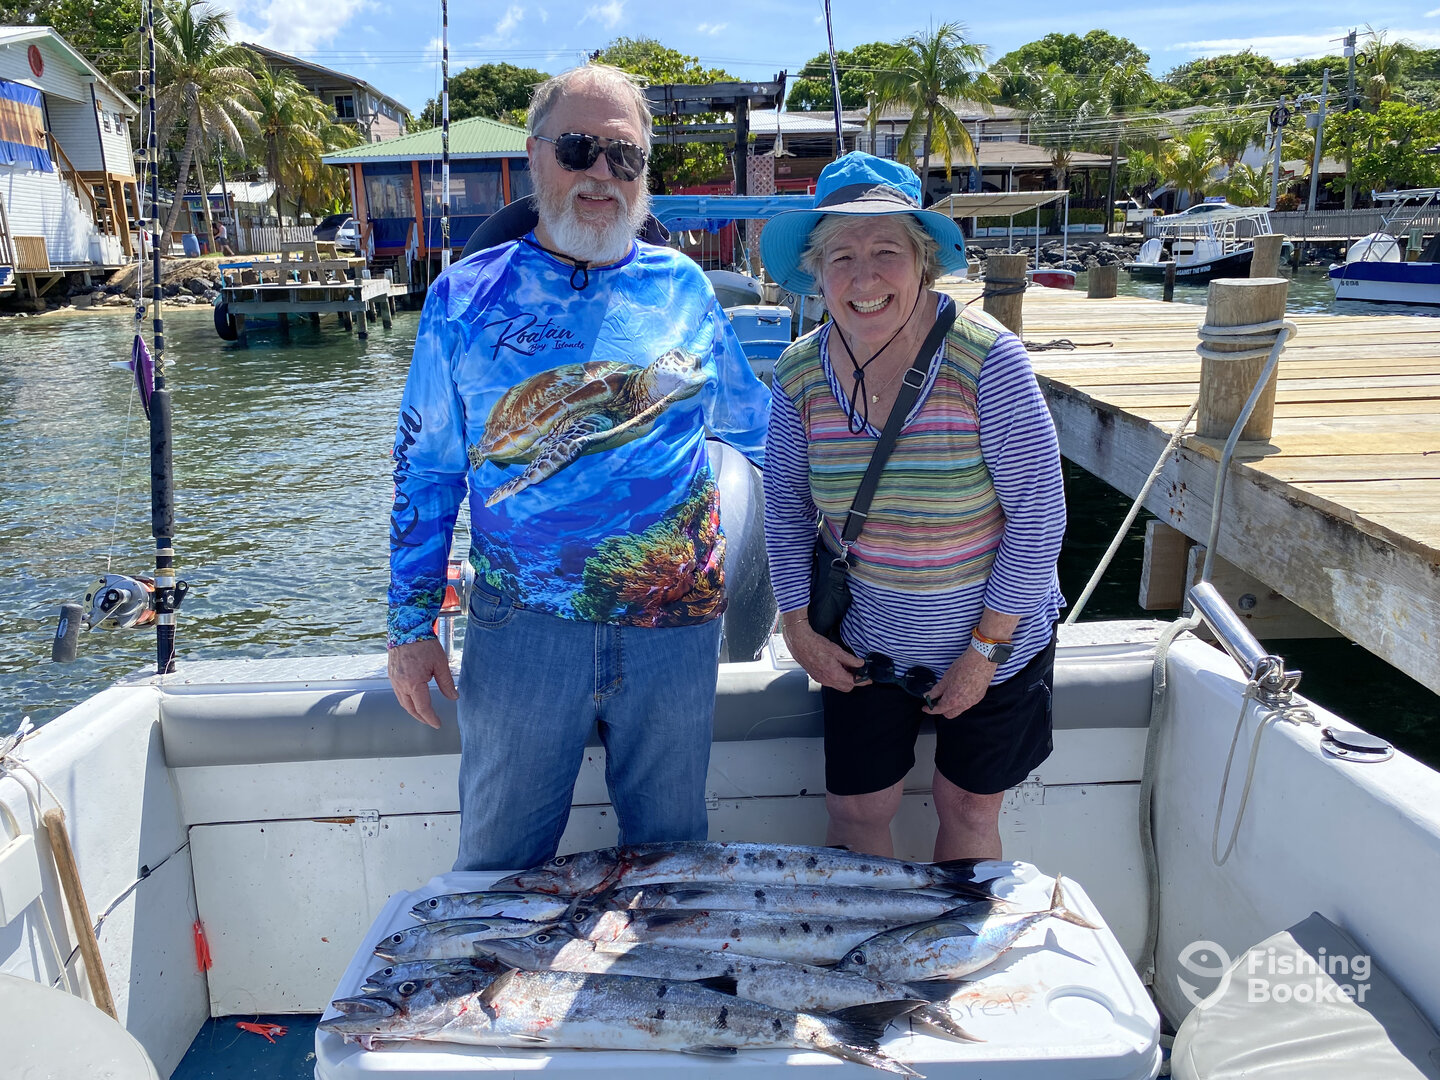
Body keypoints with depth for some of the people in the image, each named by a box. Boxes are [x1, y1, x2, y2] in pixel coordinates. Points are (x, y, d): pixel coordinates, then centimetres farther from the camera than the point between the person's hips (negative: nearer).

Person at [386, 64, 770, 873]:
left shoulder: (682, 288, 4)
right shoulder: (466, 297, 1)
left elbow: (755, 424, 17)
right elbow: (425, 470, 4)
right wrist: (412, 625, 2)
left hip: (676, 623, 1)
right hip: (522, 624, -1)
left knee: (670, 852, 16)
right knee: (499, 861, 13)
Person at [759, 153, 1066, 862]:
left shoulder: (987, 359, -21)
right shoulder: (799, 374, -9)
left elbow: (1039, 516, -17)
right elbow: (786, 508, 4)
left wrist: (983, 651, -14)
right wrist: (797, 627, 0)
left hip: (993, 642, -2)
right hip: (864, 644, 3)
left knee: (968, 810, 12)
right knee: (855, 810, 11)